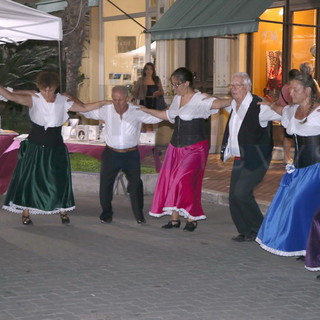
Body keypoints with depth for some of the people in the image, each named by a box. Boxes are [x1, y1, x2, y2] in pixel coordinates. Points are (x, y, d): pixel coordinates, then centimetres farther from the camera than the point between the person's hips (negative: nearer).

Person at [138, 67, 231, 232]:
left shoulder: (199, 100, -14)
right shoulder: (177, 98, 10)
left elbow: (216, 103, -30)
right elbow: (168, 115, 25)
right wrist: (145, 110, 29)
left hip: (194, 149, -8)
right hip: (176, 147, 8)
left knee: (184, 180, -16)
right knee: (170, 180, 3)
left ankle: (191, 218, -3)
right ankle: (174, 218, 12)